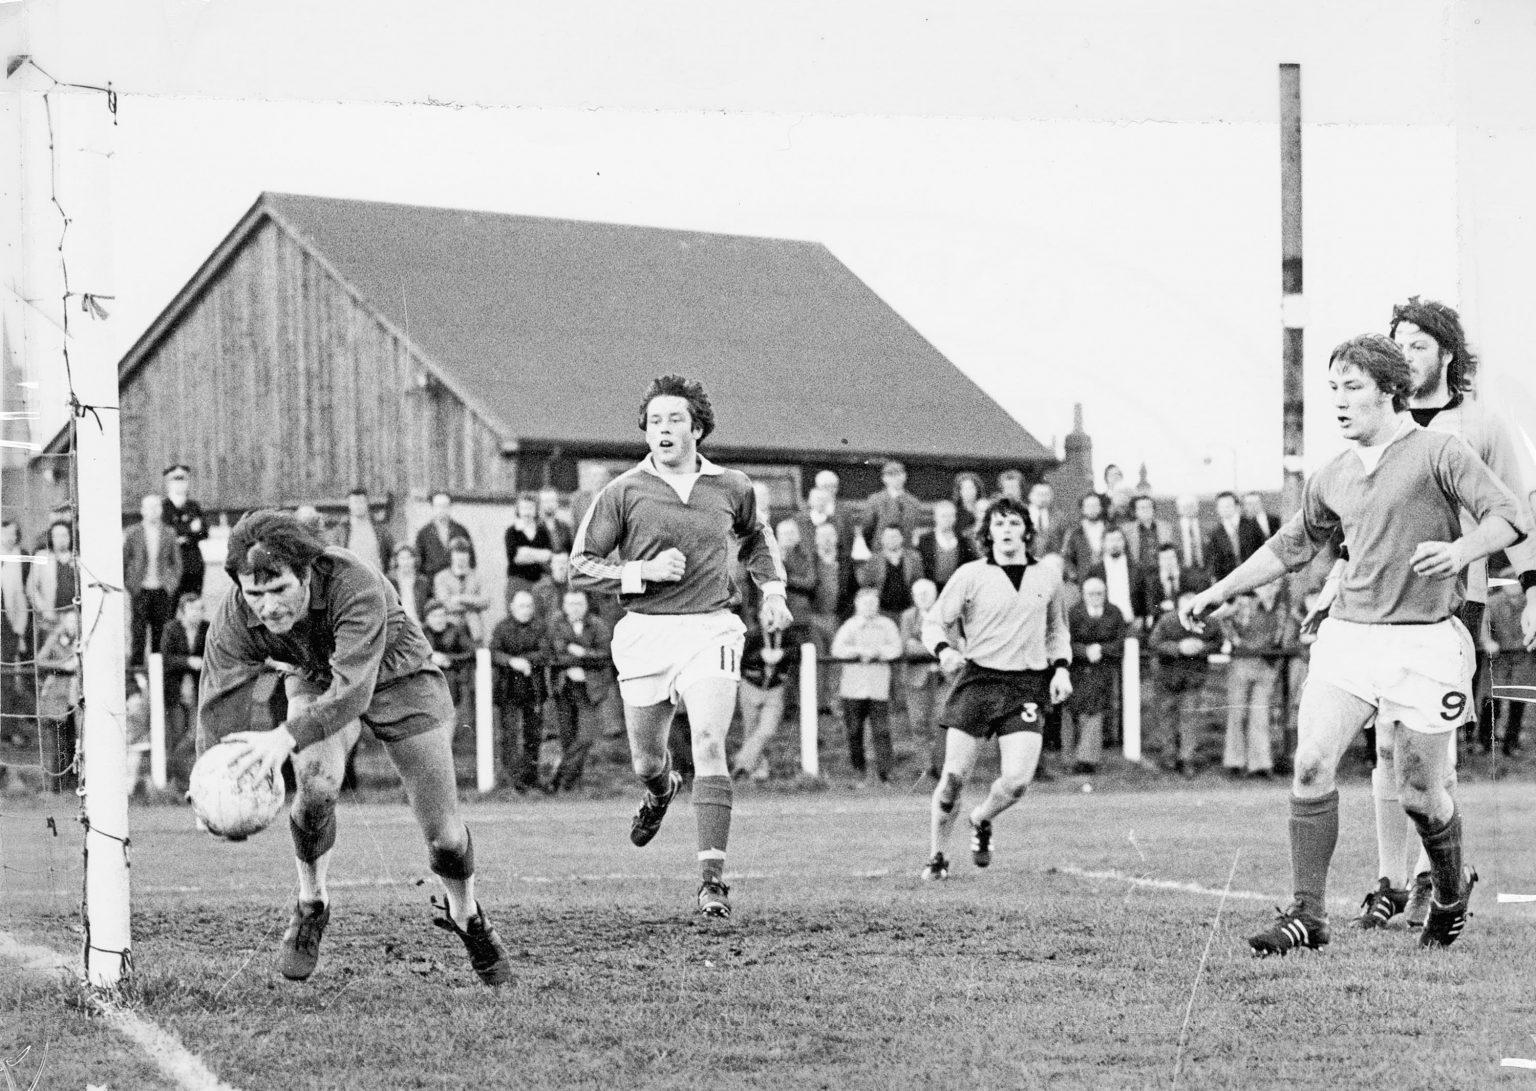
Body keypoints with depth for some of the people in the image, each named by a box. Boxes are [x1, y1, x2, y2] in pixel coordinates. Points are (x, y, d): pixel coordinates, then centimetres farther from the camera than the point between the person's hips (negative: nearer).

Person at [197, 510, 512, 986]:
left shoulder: (357, 587, -42)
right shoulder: (233, 620, -28)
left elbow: (353, 691, -49)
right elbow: (219, 705, -26)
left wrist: (286, 737, -63)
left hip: (399, 675, -2)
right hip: (316, 680, 2)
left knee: (443, 831, -4)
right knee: (316, 782, -29)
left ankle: (466, 915, 30)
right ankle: (311, 905, -3)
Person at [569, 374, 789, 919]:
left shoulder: (731, 487, 7)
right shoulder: (624, 492, -1)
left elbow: (756, 536, 30)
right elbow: (580, 567, 0)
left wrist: (772, 588, 16)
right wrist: (643, 571, -13)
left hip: (710, 631, 0)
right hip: (645, 632, 1)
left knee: (709, 745, -18)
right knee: (645, 761, 11)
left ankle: (712, 878, -18)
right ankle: (661, 791, 51)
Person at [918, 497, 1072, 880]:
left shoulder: (1047, 575, 10)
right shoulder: (971, 575, 1)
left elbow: (1057, 629, 25)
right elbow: (934, 622, 4)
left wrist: (1061, 668, 10)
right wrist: (944, 650, -16)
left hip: (1027, 687, 2)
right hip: (978, 679, -2)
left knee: (1017, 780, -13)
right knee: (954, 776, -5)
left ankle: (981, 820, 20)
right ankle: (937, 856, 15)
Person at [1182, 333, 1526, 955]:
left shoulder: (1437, 453, -3)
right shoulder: (1332, 479, 14)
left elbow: (1508, 517, -9)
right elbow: (1291, 546, 29)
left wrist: (1460, 550, -29)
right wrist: (1218, 593, 26)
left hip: (1423, 642, -5)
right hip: (1347, 634, 5)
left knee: (1421, 794, 2)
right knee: (1311, 764, -13)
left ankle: (1452, 891, 32)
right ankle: (1308, 915, -10)